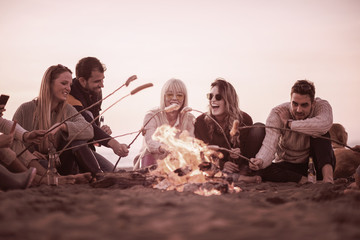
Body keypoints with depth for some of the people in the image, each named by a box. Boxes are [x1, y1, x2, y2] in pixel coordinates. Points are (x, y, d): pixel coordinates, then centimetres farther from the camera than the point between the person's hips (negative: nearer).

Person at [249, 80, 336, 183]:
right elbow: (269, 145, -30)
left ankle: (328, 176, -34)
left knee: (320, 132, -26)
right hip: (287, 165, 1)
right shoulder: (277, 113, -18)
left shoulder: (321, 105, -19)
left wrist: (289, 124, -32)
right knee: (263, 170, -30)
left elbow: (325, 124, -44)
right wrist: (261, 161, -54)